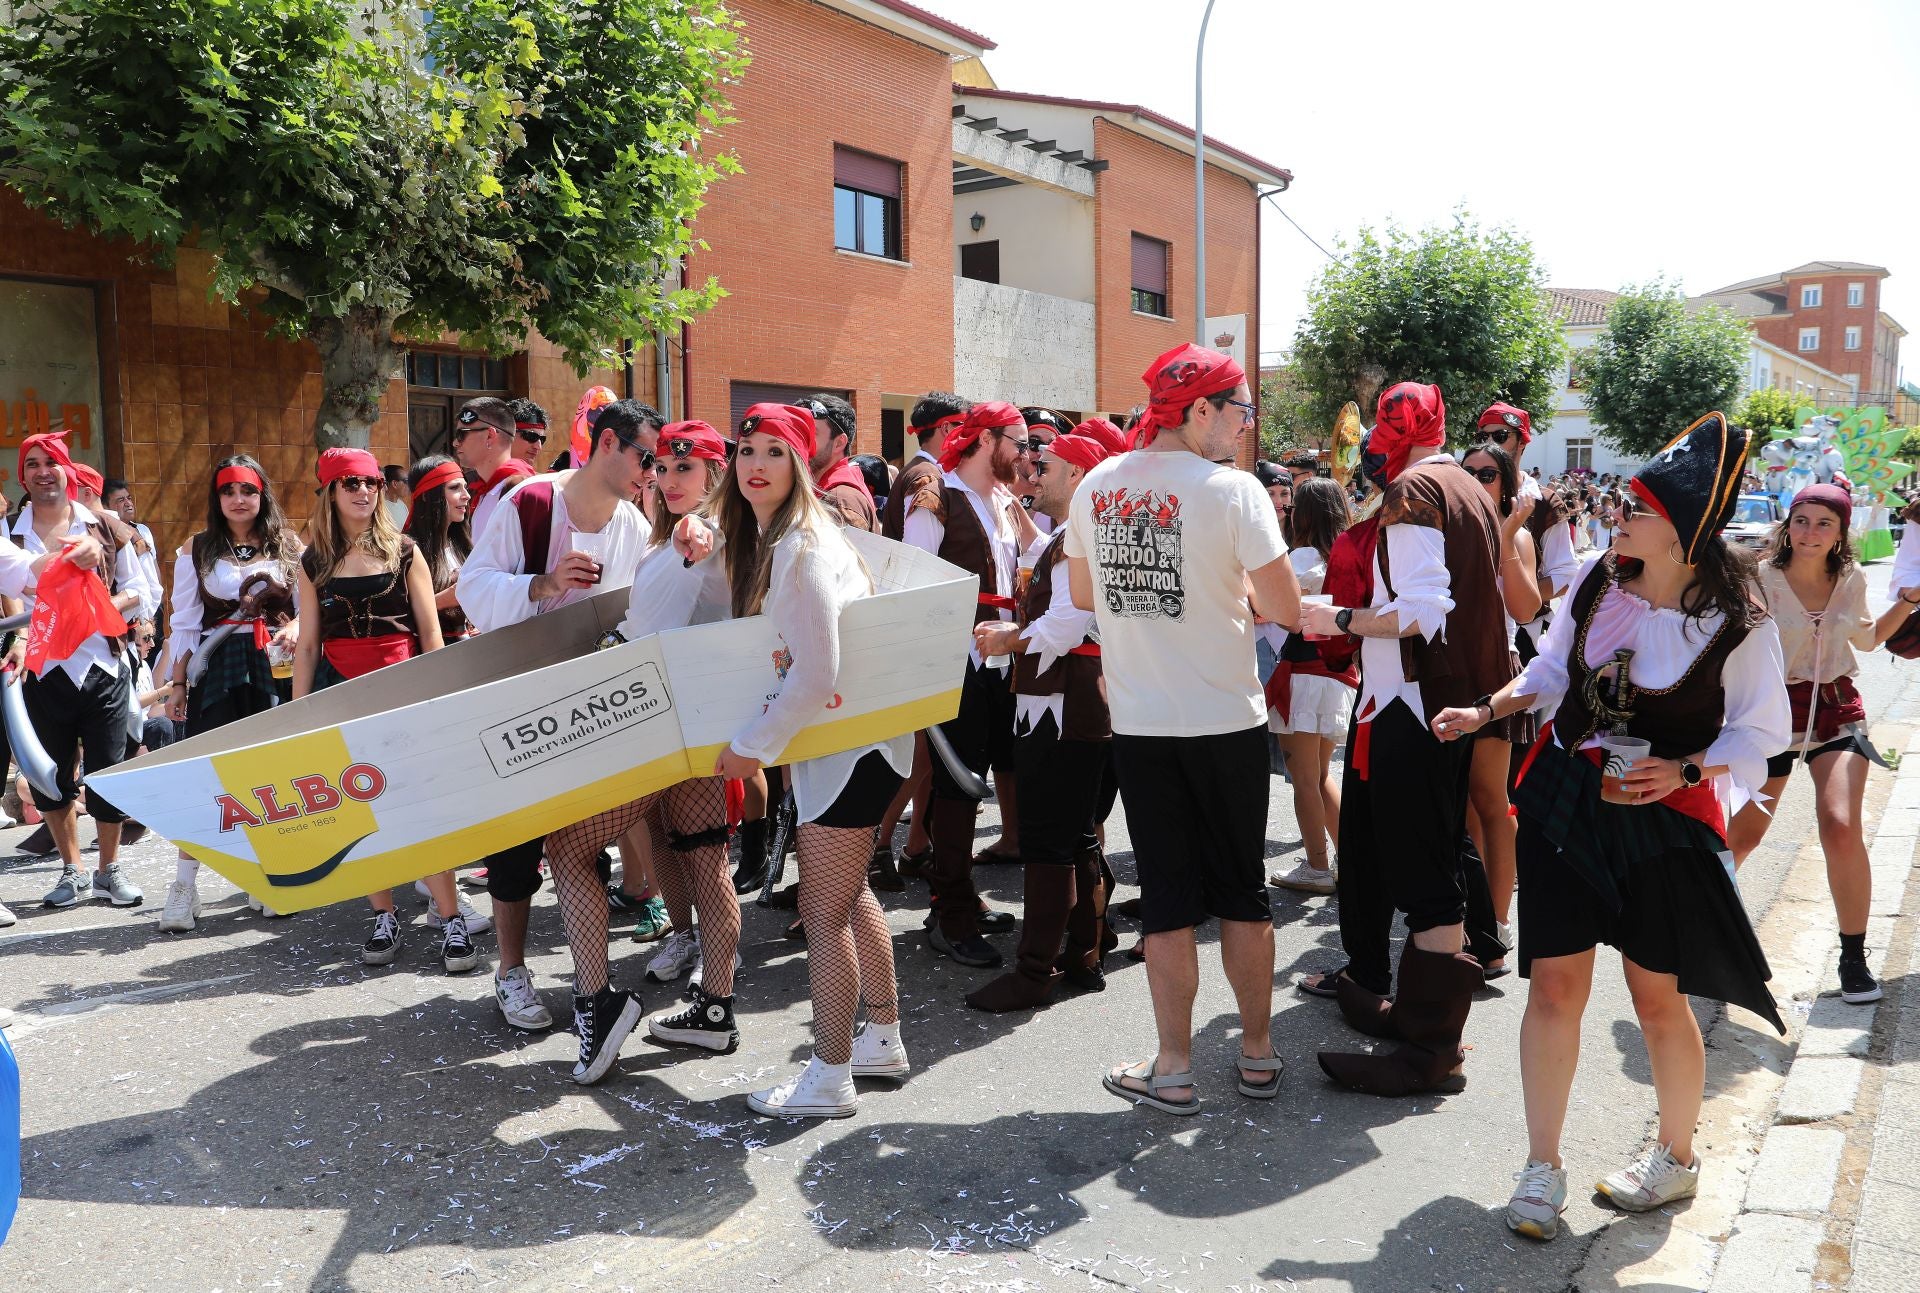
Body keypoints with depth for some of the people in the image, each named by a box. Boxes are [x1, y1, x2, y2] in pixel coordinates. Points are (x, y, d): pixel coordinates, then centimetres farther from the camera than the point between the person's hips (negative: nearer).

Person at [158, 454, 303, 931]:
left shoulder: (288, 544, 9)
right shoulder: (197, 549, 7)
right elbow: (185, 623, 7)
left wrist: (298, 625, -12)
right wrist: (177, 683, 4)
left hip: (277, 668, 1)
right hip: (219, 671, -1)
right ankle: (185, 886, 3)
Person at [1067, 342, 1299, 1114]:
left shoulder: (1096, 486, 2)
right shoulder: (1232, 489, -13)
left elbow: (1083, 595, 14)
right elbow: (1285, 610, -12)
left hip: (1137, 725, 3)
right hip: (1226, 723, -3)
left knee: (1167, 896, 10)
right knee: (1243, 890, 13)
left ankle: (1174, 1069, 16)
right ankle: (1257, 1054, 25)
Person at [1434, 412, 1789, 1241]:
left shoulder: (1737, 622, -12)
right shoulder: (1598, 581, -2)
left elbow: (1758, 732, -4)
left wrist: (1684, 772, -19)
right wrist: (1486, 712, 1)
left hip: (1663, 820, -3)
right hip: (1564, 801, 3)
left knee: (1658, 997, 9)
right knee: (1555, 984, 3)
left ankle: (1677, 1157, 35)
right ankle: (1542, 1168, 17)